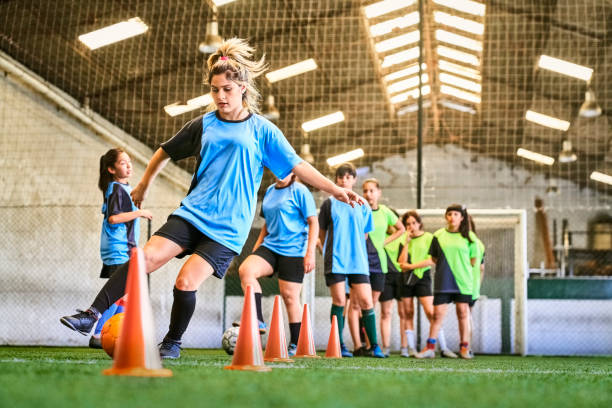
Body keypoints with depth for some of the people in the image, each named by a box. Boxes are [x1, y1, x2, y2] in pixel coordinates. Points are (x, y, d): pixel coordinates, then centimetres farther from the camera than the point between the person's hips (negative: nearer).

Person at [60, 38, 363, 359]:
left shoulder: (262, 130, 1)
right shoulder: (204, 125, 9)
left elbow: (297, 166, 0)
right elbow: (165, 152, 23)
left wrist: (336, 190, -8)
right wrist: (143, 186, 29)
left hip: (228, 227, -3)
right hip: (191, 213, 3)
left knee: (186, 282, -15)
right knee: (146, 258, -17)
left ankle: (172, 343, 8)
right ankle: (92, 315, -15)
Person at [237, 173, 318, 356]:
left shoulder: (299, 191, -6)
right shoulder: (270, 191, 15)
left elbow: (313, 222, -8)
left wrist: (310, 253, -16)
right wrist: (257, 246, 18)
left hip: (293, 250, -6)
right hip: (270, 246, 6)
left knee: (289, 295, -5)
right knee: (245, 269, -19)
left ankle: (296, 345, 8)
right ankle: (258, 321, -18)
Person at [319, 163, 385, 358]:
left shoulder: (362, 205, 10)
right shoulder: (329, 203, 6)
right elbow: (322, 232, 13)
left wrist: (354, 251, 13)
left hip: (358, 261, 2)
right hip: (335, 261, -1)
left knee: (366, 302, -3)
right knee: (339, 301, -5)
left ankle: (374, 346, 3)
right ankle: (339, 345, 2)